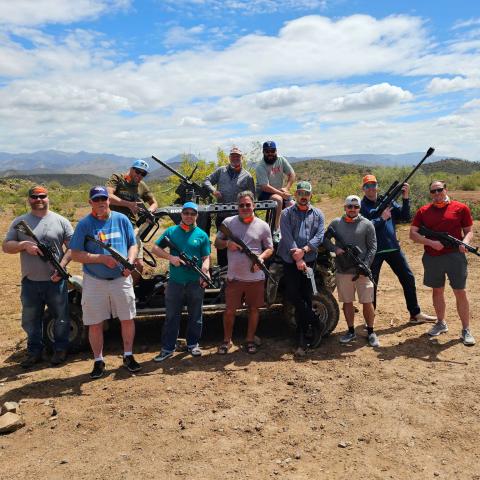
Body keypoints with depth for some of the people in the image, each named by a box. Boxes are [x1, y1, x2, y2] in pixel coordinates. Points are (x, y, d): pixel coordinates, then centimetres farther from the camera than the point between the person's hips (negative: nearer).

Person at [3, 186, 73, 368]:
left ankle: (60, 349, 26)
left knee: (61, 317, 9)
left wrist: (61, 266, -15)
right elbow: (5, 246, 4)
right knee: (30, 320, 14)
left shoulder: (61, 221, 0)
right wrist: (24, 245, -15)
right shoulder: (19, 222, 6)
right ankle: (34, 352, 30)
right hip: (30, 282, 2)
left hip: (56, 280, -2)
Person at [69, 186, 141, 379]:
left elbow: (133, 245, 7)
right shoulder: (84, 224, -4)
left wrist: (130, 261, -14)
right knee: (95, 324, 6)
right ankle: (98, 361, 23)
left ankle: (128, 356, 26)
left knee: (128, 319, 8)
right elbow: (76, 254, -8)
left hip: (121, 279, 2)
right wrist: (102, 258, -19)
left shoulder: (122, 219, 3)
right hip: (94, 281, -1)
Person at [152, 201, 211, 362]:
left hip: (196, 283, 0)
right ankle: (168, 348, 14)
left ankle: (192, 344, 27)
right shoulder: (171, 231, 6)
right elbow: (155, 248, 5)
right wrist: (170, 257, -11)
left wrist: (204, 271, -20)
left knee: (195, 316, 11)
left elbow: (206, 257, 1)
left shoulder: (202, 235, 4)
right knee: (171, 317, 5)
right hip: (175, 282, 0)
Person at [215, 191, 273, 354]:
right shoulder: (228, 222, 2)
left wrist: (261, 257, -15)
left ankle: (250, 340, 29)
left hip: (255, 277, 0)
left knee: (253, 309, 11)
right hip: (234, 277, 0)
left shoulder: (263, 226, 1)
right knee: (229, 310, 6)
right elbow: (217, 242, 9)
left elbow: (269, 248, 6)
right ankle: (227, 340, 25)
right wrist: (227, 243, -13)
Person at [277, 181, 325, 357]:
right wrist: (297, 258, -17)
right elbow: (287, 237, -7)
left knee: (306, 297, 2)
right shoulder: (287, 214, 6)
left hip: (309, 261, 1)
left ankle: (302, 341, 11)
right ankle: (314, 322, 14)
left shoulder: (318, 215, 11)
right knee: (293, 295, -8)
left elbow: (319, 236, -1)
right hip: (290, 261, -1)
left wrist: (304, 250, -17)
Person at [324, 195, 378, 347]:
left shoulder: (367, 224, 0)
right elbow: (325, 239, 10)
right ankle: (351, 331, 26)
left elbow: (372, 247, -1)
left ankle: (371, 332, 19)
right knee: (347, 302, 11)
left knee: (367, 302, 2)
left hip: (362, 271, -2)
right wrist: (335, 249, -9)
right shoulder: (336, 223, 5)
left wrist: (365, 265, -12)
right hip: (342, 271, 2)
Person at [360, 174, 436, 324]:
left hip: (393, 248, 4)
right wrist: (382, 218, -18)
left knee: (408, 278, 9)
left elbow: (405, 217, 2)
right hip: (373, 251, -4)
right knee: (371, 284, 5)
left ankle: (415, 314, 24)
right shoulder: (361, 206, -4)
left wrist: (405, 199, -10)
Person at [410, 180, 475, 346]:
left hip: (455, 256, -2)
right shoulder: (423, 211, 4)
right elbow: (413, 233, 0)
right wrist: (431, 243, -14)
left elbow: (469, 231, 3)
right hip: (432, 257, 3)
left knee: (460, 292, 0)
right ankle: (441, 323, 32)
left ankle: (466, 330, 12)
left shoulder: (460, 208, 0)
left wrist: (465, 242, -19)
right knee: (437, 290, 15)